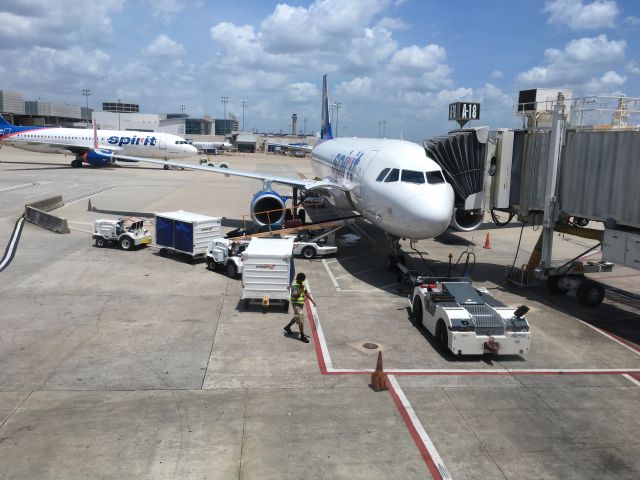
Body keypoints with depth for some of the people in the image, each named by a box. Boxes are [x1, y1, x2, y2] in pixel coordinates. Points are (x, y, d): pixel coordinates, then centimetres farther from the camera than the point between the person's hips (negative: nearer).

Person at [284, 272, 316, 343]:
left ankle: (287, 327, 41)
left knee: (297, 317, 23)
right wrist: (300, 289, -33)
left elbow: (306, 292, 13)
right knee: (300, 320, -5)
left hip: (301, 303, 9)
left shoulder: (302, 283, 7)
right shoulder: (294, 285, -20)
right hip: (296, 304, -9)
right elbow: (295, 296, -27)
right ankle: (302, 336, 3)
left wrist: (312, 300, 8)